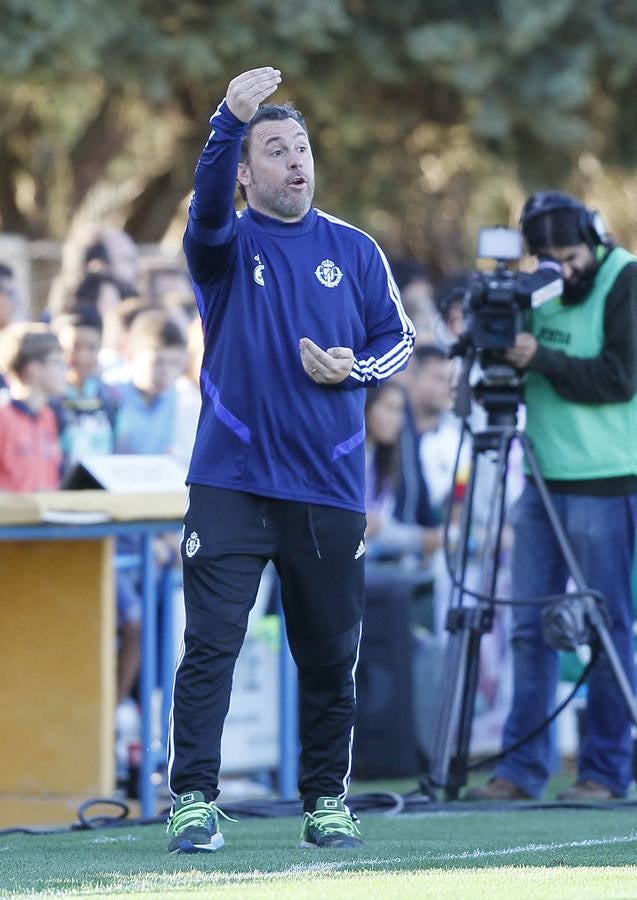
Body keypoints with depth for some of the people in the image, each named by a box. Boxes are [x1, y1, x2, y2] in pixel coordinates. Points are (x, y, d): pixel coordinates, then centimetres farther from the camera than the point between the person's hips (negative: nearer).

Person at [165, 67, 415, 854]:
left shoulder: (354, 251, 9)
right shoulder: (227, 245, 1)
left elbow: (397, 336, 15)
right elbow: (208, 203, -22)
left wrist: (354, 368, -8)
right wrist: (229, 121, -39)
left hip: (329, 488, 3)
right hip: (231, 484, -3)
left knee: (330, 656, 8)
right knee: (210, 644, -10)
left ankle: (326, 801, 20)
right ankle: (193, 802, -7)